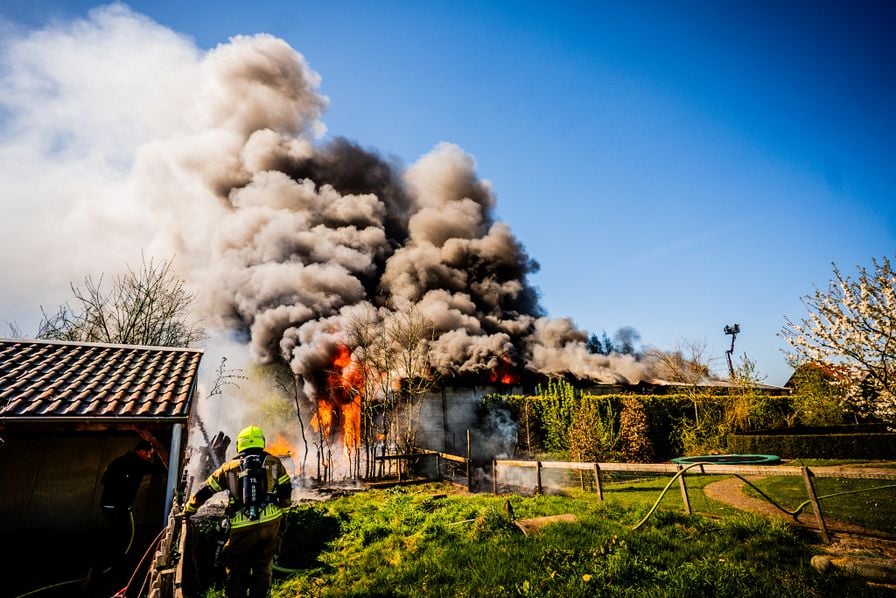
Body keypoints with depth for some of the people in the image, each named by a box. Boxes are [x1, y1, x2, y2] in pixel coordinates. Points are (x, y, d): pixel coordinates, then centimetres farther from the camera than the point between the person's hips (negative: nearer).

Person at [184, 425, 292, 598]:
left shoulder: (229, 468, 8)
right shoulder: (273, 463, 6)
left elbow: (204, 491, 17)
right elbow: (286, 492, 6)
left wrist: (188, 510, 33)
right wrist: (280, 512, 20)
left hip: (242, 528, 0)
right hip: (271, 523, 1)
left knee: (236, 570, 18)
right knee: (263, 568, 17)